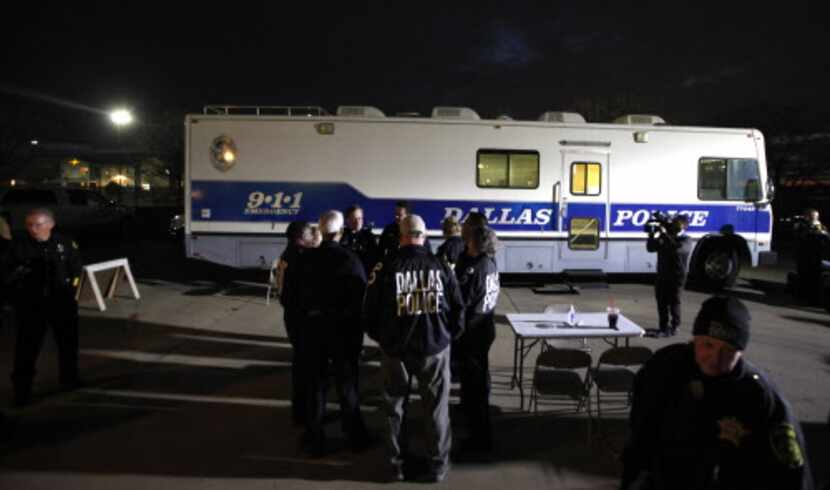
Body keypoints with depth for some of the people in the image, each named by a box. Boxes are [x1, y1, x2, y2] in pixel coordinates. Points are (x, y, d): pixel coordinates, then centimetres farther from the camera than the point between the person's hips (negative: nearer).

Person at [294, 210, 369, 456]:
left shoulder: (306, 258, -6)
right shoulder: (350, 258, -14)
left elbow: (297, 294, -3)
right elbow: (362, 297, -13)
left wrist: (304, 317, 8)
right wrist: (359, 329, -3)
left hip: (313, 326, 2)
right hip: (344, 327, -1)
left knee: (315, 385, 12)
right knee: (347, 384, 13)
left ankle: (315, 441, 20)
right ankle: (356, 437, 24)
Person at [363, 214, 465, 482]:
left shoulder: (386, 266, -9)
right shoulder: (440, 265, -6)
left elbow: (370, 309, -5)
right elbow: (458, 307, -2)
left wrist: (381, 338, 12)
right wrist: (449, 335, 14)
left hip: (395, 347, 0)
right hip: (435, 345, 0)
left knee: (395, 408, 16)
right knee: (436, 408, 14)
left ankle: (396, 464, 27)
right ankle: (438, 465, 23)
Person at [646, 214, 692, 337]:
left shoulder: (685, 241, -8)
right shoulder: (664, 238, 9)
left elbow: (676, 249, -28)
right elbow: (651, 248, 7)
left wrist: (665, 234, -26)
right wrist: (652, 235, -8)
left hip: (676, 277, -6)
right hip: (662, 275, 6)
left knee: (673, 303, 0)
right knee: (661, 303, 10)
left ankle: (674, 328, 9)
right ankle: (663, 327, 20)